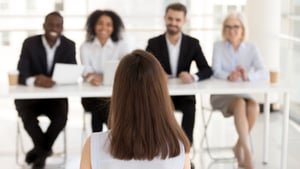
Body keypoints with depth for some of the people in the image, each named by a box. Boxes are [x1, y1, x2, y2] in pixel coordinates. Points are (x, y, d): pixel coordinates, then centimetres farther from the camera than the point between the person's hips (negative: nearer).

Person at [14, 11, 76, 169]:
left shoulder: (69, 46, -3)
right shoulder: (30, 43, -9)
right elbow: (21, 74, -17)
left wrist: (56, 81, -33)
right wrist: (34, 80, -42)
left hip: (56, 95, 1)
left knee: (61, 117, -27)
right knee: (27, 116, -30)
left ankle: (40, 150, -1)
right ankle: (44, 149, -3)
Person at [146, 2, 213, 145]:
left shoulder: (193, 43, 1)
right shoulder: (154, 43, 0)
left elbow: (207, 70, -6)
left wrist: (193, 77, -29)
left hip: (184, 94, 0)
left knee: (190, 108, -31)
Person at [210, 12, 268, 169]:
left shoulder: (251, 48, 1)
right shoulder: (218, 46, 0)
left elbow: (264, 73, -12)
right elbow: (216, 71, -14)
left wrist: (248, 76, -33)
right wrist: (228, 76, -37)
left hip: (244, 93, 2)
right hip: (221, 95, -2)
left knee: (254, 106, -30)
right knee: (240, 104, -33)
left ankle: (239, 147, -10)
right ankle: (247, 152, -31)